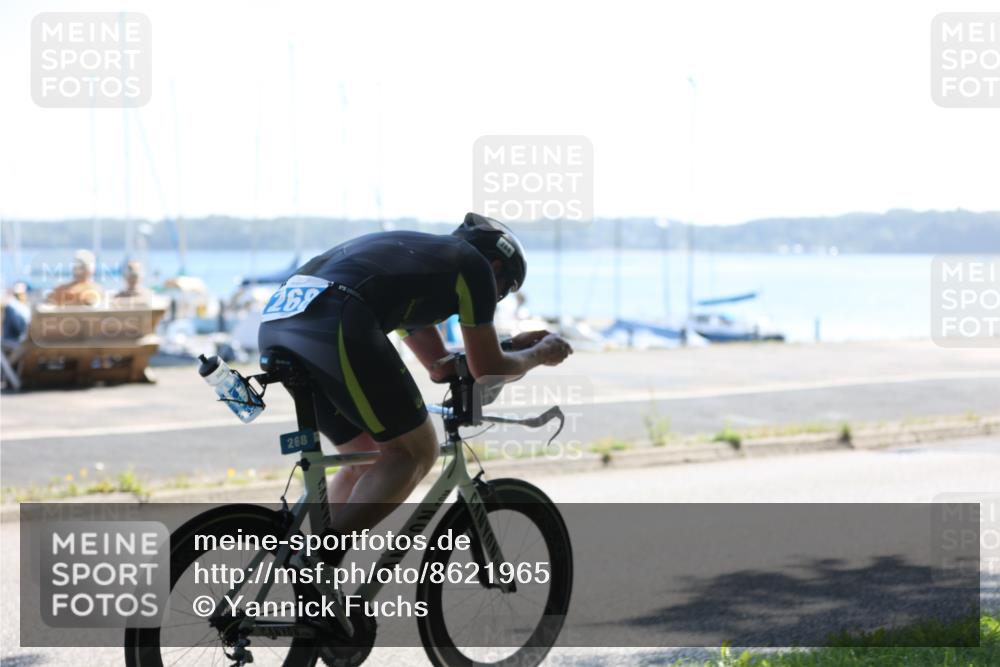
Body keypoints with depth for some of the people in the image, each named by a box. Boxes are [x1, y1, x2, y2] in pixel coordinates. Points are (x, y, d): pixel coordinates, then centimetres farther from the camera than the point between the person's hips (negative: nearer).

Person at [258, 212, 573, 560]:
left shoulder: (417, 254, 38)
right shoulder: (474, 264, 15)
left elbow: (440, 366, 43)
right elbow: (486, 368, 18)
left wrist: (514, 344, 49)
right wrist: (539, 354, 36)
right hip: (333, 323, -9)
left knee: (368, 459, 22)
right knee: (416, 452, 5)